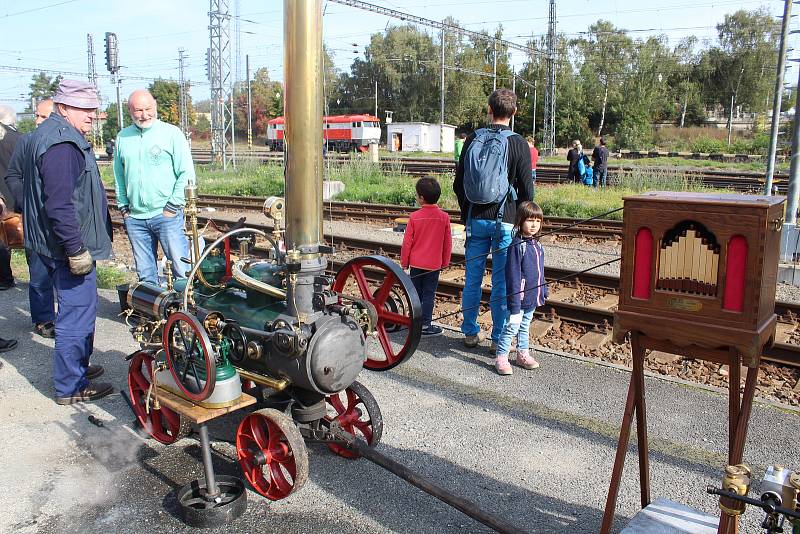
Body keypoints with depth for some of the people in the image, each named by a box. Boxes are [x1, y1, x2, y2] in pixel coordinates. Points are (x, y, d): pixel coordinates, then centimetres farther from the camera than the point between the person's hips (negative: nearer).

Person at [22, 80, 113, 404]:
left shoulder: (52, 135, 15)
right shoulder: (62, 145, -20)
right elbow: (59, 204, -27)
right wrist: (76, 249, -24)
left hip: (59, 244, 11)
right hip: (69, 246, -11)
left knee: (78, 310, 23)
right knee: (77, 314, -2)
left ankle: (77, 367, 38)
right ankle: (71, 387, 8)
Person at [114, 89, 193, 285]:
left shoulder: (171, 133, -2)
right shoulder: (122, 137, 11)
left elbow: (186, 173, -4)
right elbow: (119, 175, 19)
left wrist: (173, 206, -8)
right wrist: (123, 206, 10)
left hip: (167, 215, -4)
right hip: (134, 218, 4)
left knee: (183, 270, -5)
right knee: (145, 274, 11)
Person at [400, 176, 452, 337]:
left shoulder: (414, 217, -9)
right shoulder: (444, 217, -6)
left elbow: (407, 242, -4)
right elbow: (447, 243, 1)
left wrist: (404, 262, 8)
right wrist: (445, 262, 14)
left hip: (416, 263, 0)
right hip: (434, 264, 0)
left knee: (416, 294, 12)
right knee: (428, 294, 5)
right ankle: (425, 325, 7)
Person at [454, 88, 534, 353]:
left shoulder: (473, 139, 3)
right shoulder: (517, 143, -7)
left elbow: (458, 183, 7)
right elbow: (527, 188, -6)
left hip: (476, 219, 3)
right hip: (505, 221, -3)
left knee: (472, 279, 11)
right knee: (502, 282, 3)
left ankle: (470, 333, 23)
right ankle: (499, 338, 10)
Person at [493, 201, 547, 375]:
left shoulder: (537, 245, 7)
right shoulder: (517, 245, -18)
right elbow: (513, 274, -20)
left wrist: (544, 291, 18)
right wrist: (515, 301, -21)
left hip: (532, 297, 8)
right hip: (519, 296, -8)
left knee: (525, 327, 20)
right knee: (511, 327, -2)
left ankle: (523, 354, 32)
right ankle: (501, 358, 7)